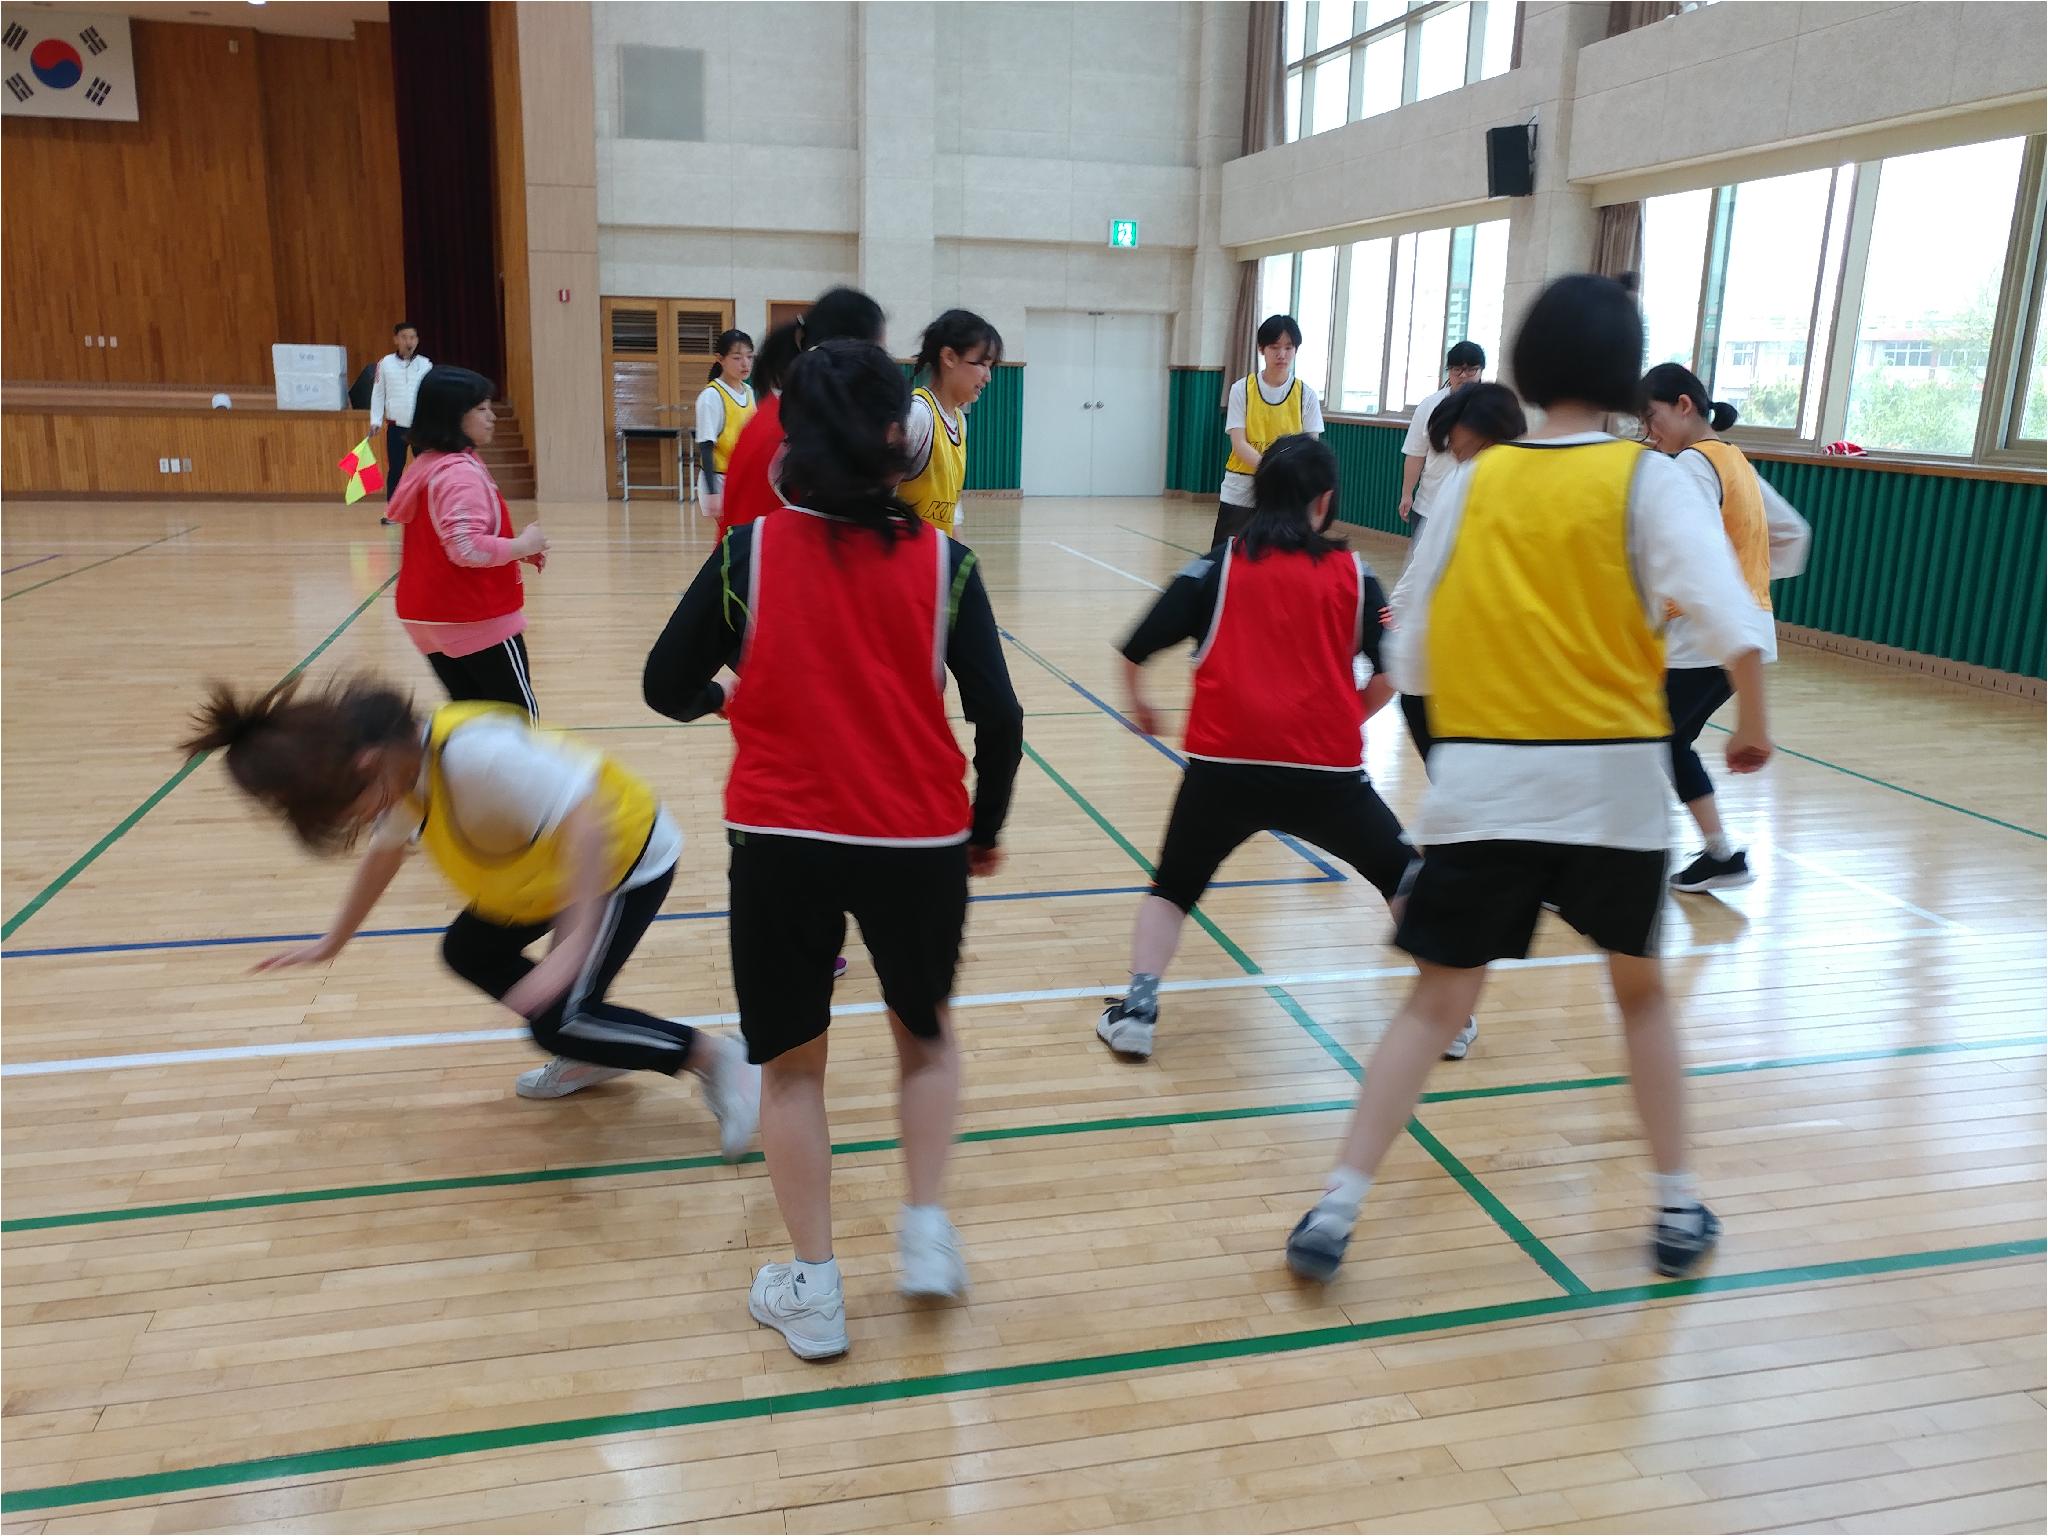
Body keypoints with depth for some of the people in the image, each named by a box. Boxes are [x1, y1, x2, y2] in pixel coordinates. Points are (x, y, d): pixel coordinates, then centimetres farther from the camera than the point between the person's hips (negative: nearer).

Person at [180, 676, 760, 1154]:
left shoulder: (474, 751, -36)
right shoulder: (401, 769, -7)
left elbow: (586, 822, -41)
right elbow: (384, 852, 13)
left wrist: (572, 943, -45)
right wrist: (332, 942, 22)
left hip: (625, 852, -9)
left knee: (557, 1020, -15)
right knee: (469, 953, 13)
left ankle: (715, 1059, 0)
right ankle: (594, 1054, 25)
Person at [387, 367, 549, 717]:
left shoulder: (430, 465, 13)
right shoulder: (461, 473, -19)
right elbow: (467, 548, -29)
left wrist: (514, 550, 11)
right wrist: (522, 546, -15)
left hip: (433, 616, 10)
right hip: (475, 619, -10)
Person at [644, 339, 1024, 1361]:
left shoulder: (749, 551, -2)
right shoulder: (942, 562, -3)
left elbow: (668, 687, 1)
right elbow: (1000, 718, -5)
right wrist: (984, 832, 10)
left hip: (780, 839, 0)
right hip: (920, 842, 1)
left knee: (791, 1063, 17)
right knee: (926, 1034, 27)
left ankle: (812, 1291, 23)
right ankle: (926, 1230, 22)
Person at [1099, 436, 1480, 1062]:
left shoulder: (1217, 566, 9)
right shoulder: (1353, 574, 10)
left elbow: (1134, 652, 5)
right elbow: (1390, 675, 5)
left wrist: (1139, 706, 25)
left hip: (1222, 764, 0)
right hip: (1325, 769, 0)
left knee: (1173, 888, 22)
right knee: (1405, 879, 23)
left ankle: (1137, 1008, 7)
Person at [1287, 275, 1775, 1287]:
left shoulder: (1474, 481, 4)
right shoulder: (1650, 480, -2)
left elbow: (1407, 650, 4)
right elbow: (1734, 627, -13)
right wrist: (1753, 726, 3)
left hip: (1481, 778, 1)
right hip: (1612, 779, 0)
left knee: (1438, 1001, 9)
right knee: (1640, 988, 22)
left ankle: (1335, 1212, 4)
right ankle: (1678, 1211, 30)